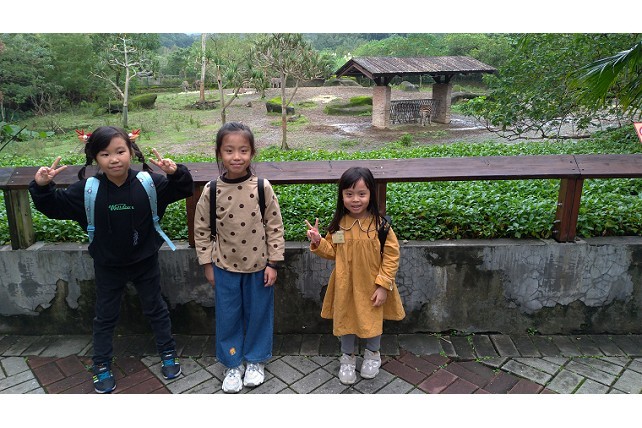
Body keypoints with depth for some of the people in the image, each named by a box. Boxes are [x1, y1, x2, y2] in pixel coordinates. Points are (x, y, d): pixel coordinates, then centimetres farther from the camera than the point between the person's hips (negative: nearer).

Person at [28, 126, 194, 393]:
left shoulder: (150, 183, -16)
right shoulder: (87, 190, -13)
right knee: (105, 316, 17)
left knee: (156, 309, 17)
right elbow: (55, 207, -5)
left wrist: (176, 173, -31)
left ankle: (168, 353, 35)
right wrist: (42, 187, -24)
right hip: (108, 267, 1)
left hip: (145, 262, 0)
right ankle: (101, 366, 35)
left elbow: (183, 190, -11)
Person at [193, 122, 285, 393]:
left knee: (258, 314, 14)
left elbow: (275, 227, -6)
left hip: (258, 265, -1)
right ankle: (232, 364, 34)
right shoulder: (211, 191, -9)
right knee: (228, 316, 13)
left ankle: (256, 360, 36)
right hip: (225, 266, 1)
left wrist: (273, 263, -6)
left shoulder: (262, 188, -12)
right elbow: (201, 230, 1)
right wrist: (207, 265, 2)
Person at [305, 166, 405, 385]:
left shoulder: (379, 224, -17)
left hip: (371, 286, -2)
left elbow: (391, 255, -12)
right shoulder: (338, 224, -8)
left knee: (373, 321, 17)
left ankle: (372, 354, 46)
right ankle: (347, 358, 41)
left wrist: (383, 284, -13)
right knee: (345, 320, 16)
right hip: (345, 285, 2)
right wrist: (318, 242, -15)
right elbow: (332, 252, 4)